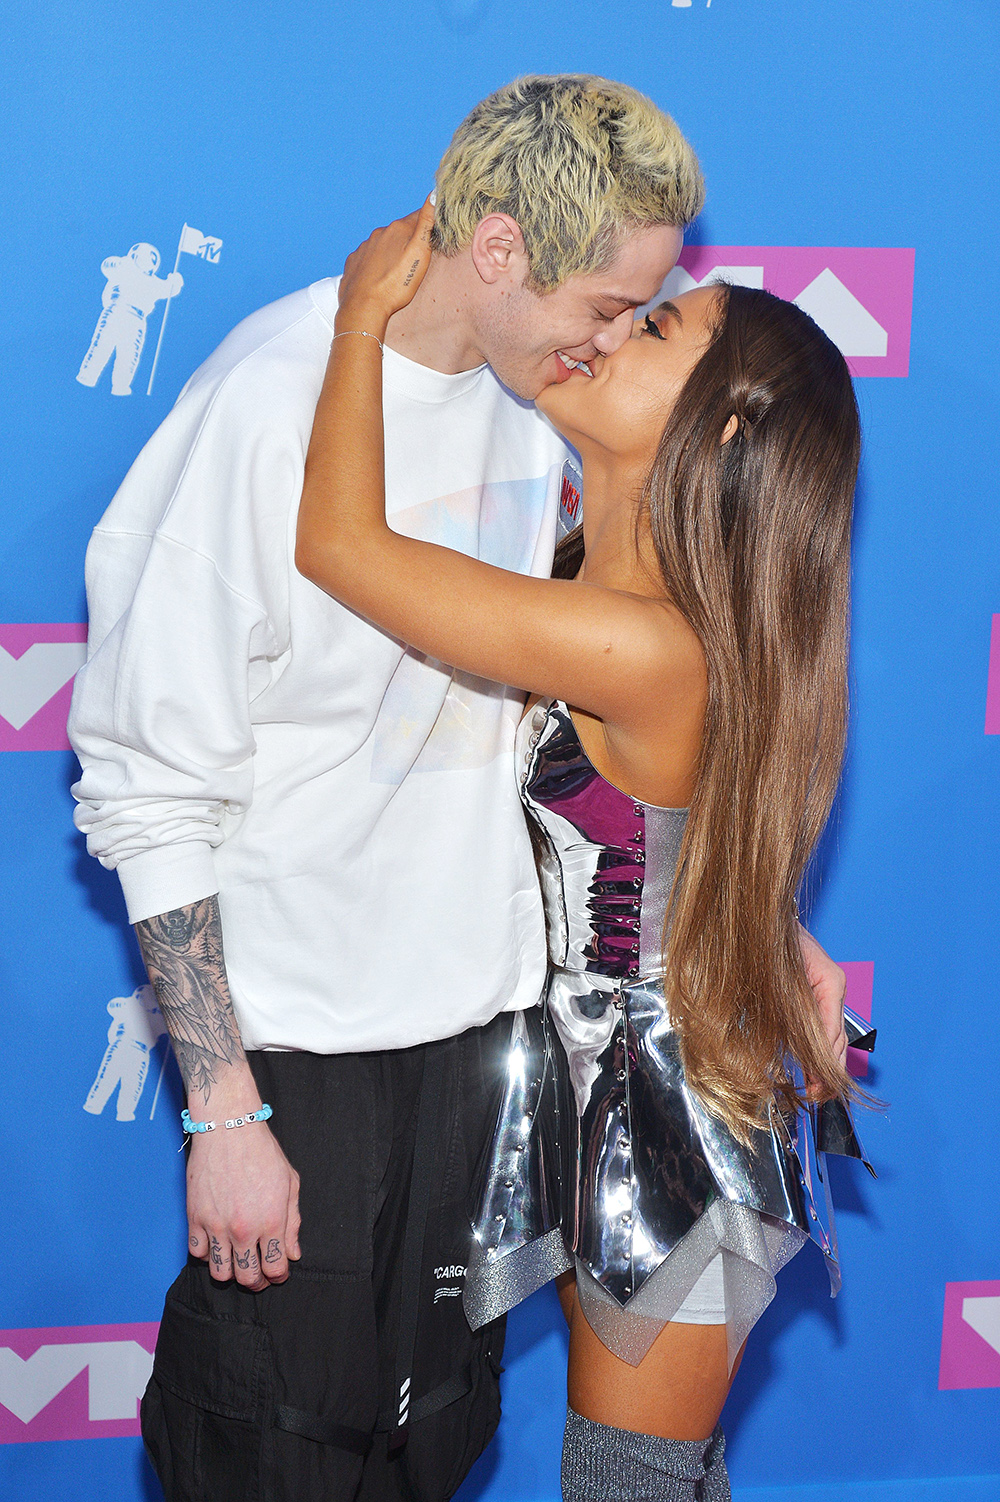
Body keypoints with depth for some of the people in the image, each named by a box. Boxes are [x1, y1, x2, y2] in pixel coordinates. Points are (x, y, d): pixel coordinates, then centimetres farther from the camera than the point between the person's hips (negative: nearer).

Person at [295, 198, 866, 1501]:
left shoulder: (645, 649, -30)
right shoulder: (605, 588, -2)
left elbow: (339, 539, -30)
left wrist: (367, 310, -19)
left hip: (674, 1123, -8)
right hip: (596, 1085, 9)